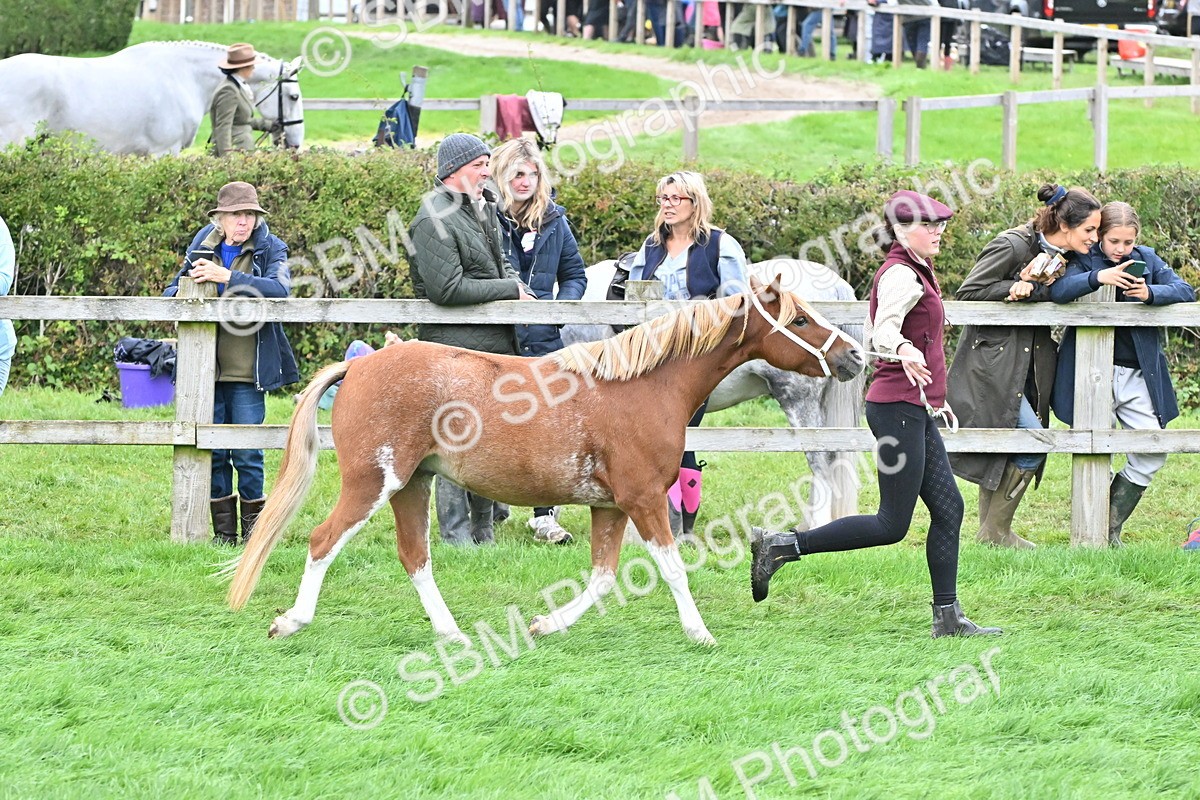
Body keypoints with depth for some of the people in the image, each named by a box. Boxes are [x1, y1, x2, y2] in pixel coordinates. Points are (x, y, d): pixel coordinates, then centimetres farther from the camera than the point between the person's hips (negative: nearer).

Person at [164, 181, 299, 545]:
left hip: (247, 369, -3)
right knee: (213, 451, 5)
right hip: (207, 367, 3)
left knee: (247, 453, -4)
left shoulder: (270, 249, -1)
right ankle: (223, 529, 14)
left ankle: (254, 526, 10)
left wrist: (228, 277, -28)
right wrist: (182, 294, -8)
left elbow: (280, 289, -21)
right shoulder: (203, 247, 8)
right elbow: (172, 292, 17)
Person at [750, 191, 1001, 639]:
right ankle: (781, 546, -5)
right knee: (893, 525, -8)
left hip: (915, 410, 10)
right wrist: (904, 351, -56)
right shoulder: (901, 276, -13)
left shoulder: (913, 274, 18)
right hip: (898, 405, -10)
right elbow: (884, 329, -32)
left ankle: (948, 618, 10)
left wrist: (933, 397, 33)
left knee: (948, 508, 8)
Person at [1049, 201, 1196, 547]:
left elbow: (1185, 291, -3)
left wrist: (1151, 294, -23)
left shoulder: (1146, 260, 6)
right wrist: (1098, 277, -38)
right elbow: (1058, 291, -22)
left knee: (1153, 453, -3)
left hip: (1137, 373, 4)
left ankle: (1111, 528, 12)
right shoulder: (1085, 262, -4)